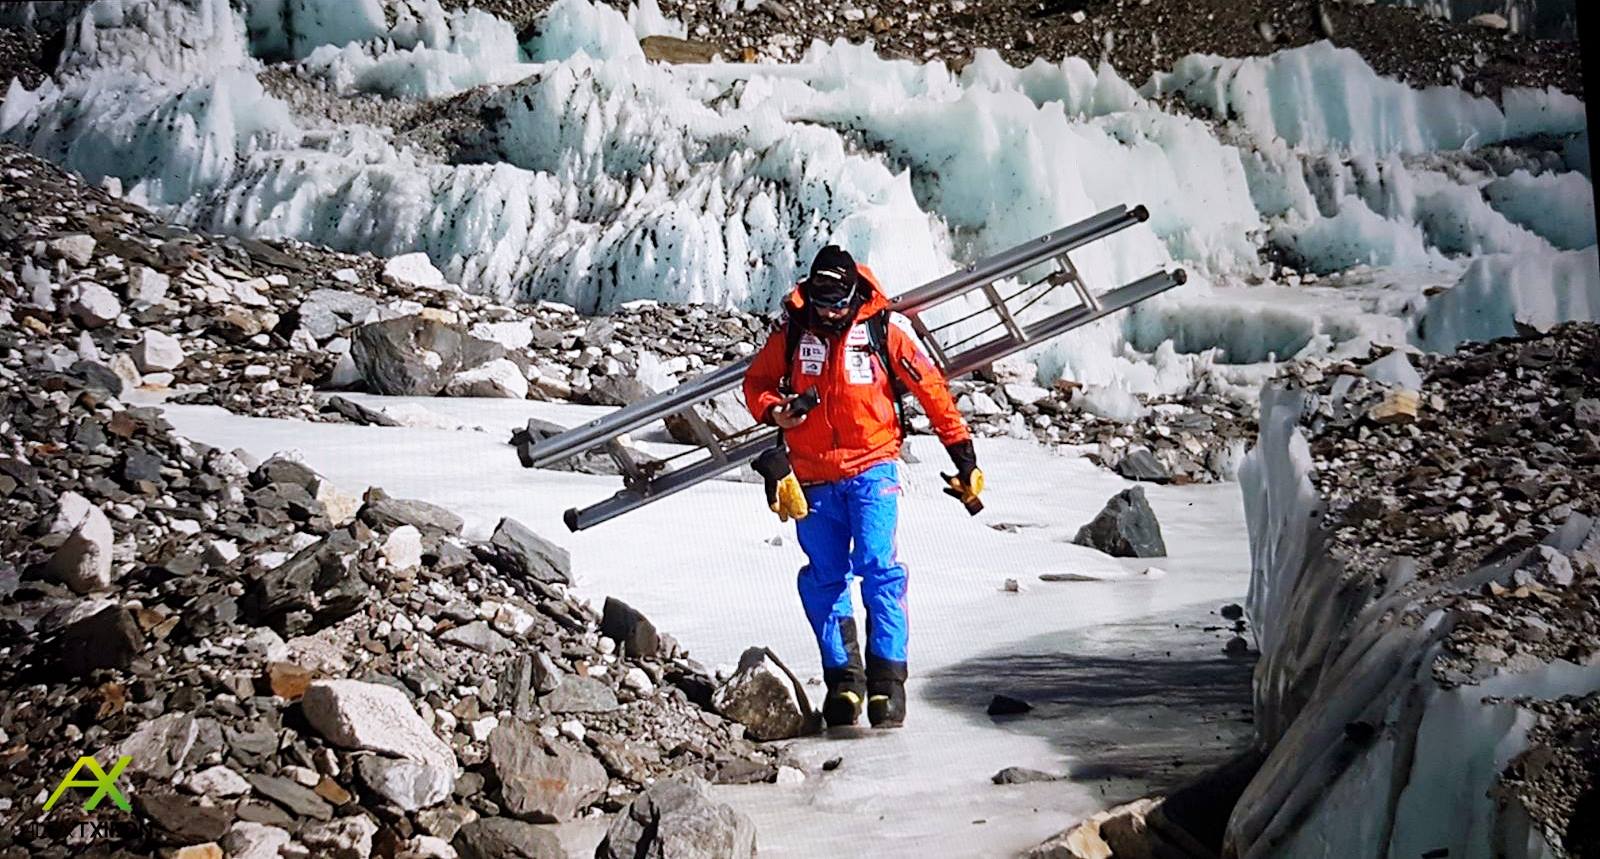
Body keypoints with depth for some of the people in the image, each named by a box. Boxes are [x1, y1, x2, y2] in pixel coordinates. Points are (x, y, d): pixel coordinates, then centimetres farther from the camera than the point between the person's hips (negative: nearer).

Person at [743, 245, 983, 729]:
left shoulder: (880, 331, -6)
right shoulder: (792, 333, 0)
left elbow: (930, 387, 1)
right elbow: (756, 382, 13)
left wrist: (962, 451, 1)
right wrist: (774, 411, -10)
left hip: (871, 469, -3)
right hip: (813, 478, 3)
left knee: (878, 568, -16)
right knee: (824, 581, 6)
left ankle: (888, 677, -11)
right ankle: (842, 679, 17)